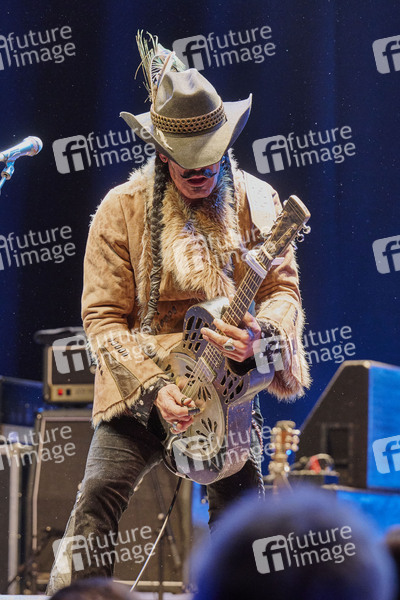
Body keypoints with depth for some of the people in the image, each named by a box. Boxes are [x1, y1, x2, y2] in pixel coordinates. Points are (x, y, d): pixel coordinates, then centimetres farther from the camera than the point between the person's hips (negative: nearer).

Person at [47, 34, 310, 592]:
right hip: (141, 386, -2)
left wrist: (261, 333, -21)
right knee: (98, 498, -17)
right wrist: (153, 386, -17)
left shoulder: (256, 202, 1)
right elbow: (103, 315, -6)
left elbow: (283, 288, 3)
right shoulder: (122, 210, -5)